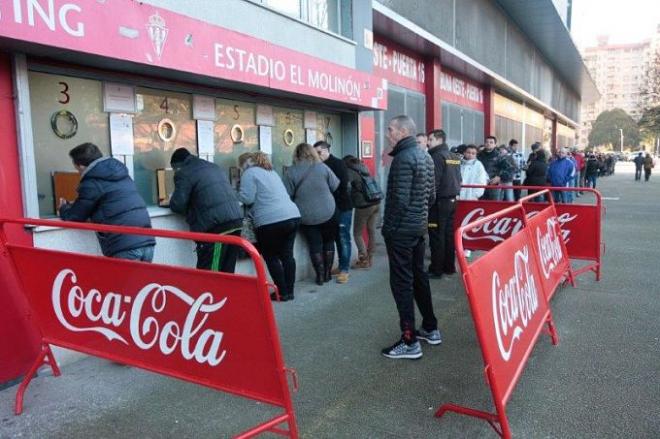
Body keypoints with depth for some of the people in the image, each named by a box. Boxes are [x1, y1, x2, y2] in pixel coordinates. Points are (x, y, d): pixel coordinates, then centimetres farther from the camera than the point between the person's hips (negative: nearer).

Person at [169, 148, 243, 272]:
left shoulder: (184, 173, 0)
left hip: (216, 227, -8)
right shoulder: (214, 167, 24)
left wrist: (171, 202, 17)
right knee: (227, 273, 11)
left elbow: (178, 205, -6)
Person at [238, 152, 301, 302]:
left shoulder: (250, 173, 1)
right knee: (287, 255, 13)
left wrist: (236, 195, 12)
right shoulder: (271, 171, 26)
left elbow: (247, 198, -8)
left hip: (271, 220, -8)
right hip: (293, 216, 8)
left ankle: (282, 293, 8)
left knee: (271, 257, 6)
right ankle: (289, 291, 18)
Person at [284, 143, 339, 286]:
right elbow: (335, 186, 4)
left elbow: (287, 195, -5)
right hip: (327, 213, 1)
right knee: (329, 242, 16)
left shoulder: (291, 171, -7)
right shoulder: (322, 167, -3)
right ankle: (327, 274, 21)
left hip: (306, 216, -1)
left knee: (315, 244, 9)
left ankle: (320, 276, 10)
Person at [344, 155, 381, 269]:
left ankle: (364, 260, 6)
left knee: (357, 233, 6)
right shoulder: (363, 168, 16)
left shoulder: (350, 171, -4)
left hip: (364, 205, -7)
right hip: (376, 202, 7)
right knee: (372, 231, 13)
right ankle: (370, 259, 21)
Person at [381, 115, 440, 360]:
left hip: (401, 229, -9)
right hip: (419, 226, 9)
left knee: (402, 283, -3)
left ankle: (409, 342, 4)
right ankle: (431, 329, 29)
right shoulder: (425, 156, 12)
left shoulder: (403, 158, -17)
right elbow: (432, 195, 15)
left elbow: (400, 199, -21)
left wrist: (389, 226, -11)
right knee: (419, 277, 18)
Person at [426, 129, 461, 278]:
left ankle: (436, 270, 2)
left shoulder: (437, 156, -13)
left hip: (439, 201, -9)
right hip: (452, 200, 9)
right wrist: (454, 194, 19)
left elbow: (434, 182, -19)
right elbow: (458, 179, 16)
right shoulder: (455, 157, 13)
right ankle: (449, 266, 21)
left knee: (436, 236, -3)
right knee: (449, 234, 13)